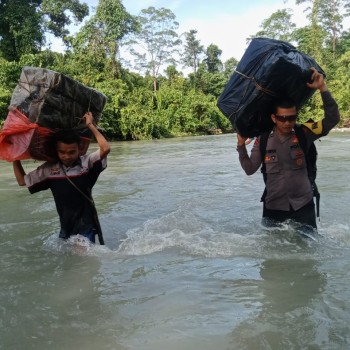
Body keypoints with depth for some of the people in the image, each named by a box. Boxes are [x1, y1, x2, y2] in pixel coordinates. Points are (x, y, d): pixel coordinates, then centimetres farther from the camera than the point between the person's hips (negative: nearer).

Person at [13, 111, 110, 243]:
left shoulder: (87, 162, -12)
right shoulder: (49, 169, -1)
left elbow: (105, 148, -29)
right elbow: (22, 180, 10)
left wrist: (90, 125, -20)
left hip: (86, 226, -4)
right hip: (66, 227, 5)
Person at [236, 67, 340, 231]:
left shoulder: (303, 134, -7)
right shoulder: (263, 140, -5)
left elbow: (333, 118, -16)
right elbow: (250, 169, -1)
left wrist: (322, 88, -23)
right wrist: (241, 146, -10)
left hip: (303, 205, 0)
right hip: (273, 206, 1)